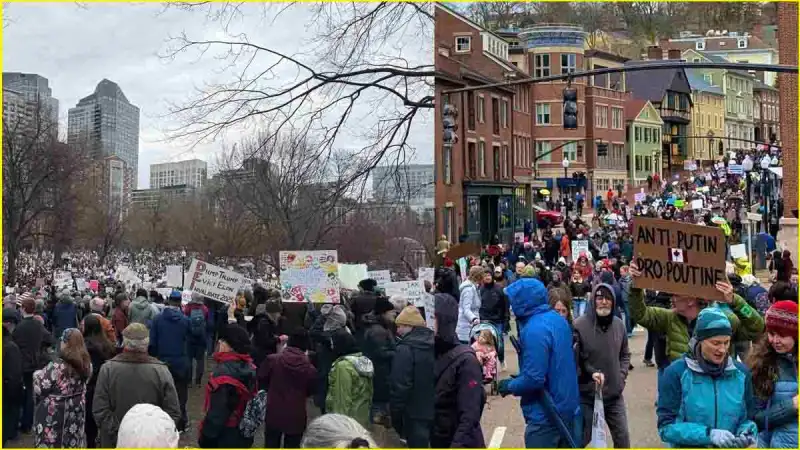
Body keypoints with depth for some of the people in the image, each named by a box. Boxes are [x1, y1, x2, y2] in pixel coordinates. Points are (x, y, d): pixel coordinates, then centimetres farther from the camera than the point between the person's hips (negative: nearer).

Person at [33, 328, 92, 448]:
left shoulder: (56, 367, -23)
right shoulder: (86, 364, -3)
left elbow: (39, 389, -16)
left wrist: (37, 375, 5)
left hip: (54, 414, -6)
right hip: (77, 412, 6)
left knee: (50, 442, 7)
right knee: (73, 440, 16)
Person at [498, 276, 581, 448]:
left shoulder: (534, 330, -24)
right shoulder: (558, 319, 5)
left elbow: (534, 379, -26)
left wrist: (509, 386, -8)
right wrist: (517, 380, 17)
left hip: (546, 414, -8)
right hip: (569, 406, 9)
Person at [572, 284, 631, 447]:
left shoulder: (619, 325, 0)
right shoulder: (579, 325, -19)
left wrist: (621, 375, 2)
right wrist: (589, 374, -20)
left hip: (614, 395, 5)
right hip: (587, 396, -4)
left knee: (623, 439, 15)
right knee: (581, 440, 9)